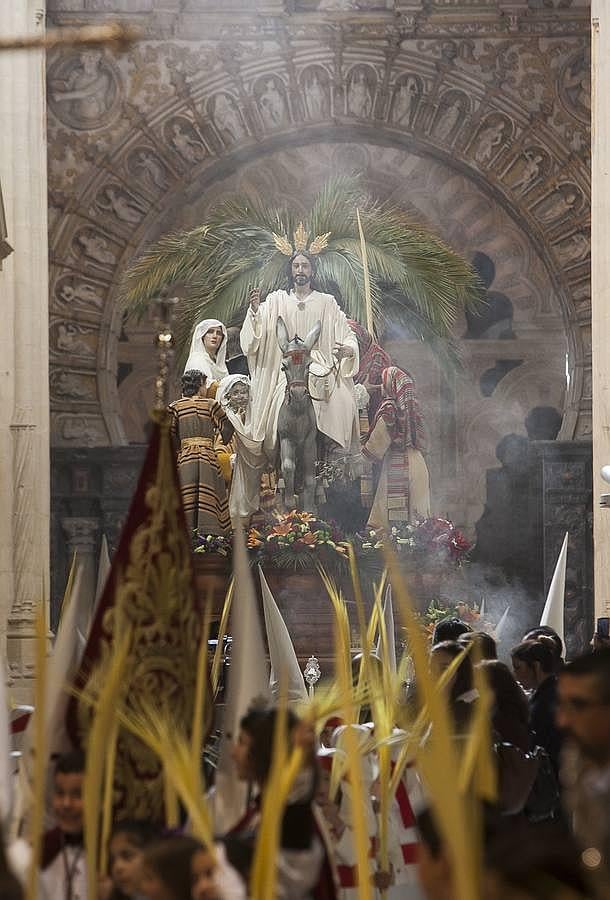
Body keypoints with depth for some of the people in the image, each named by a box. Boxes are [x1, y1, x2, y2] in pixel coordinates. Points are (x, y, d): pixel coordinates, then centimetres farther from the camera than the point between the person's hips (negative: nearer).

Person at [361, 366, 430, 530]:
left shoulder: (389, 407, -11)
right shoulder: (410, 406, 11)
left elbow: (379, 439, -8)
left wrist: (364, 453, 8)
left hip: (396, 466, -7)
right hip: (416, 460, 7)